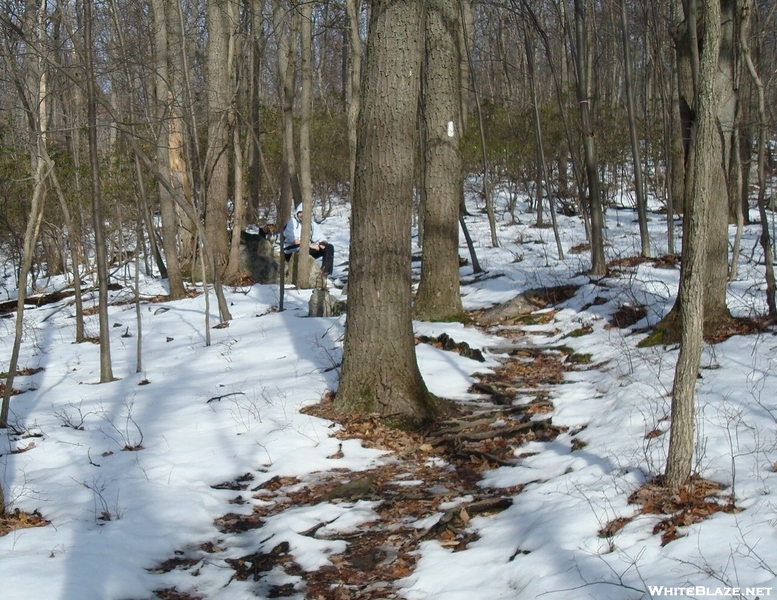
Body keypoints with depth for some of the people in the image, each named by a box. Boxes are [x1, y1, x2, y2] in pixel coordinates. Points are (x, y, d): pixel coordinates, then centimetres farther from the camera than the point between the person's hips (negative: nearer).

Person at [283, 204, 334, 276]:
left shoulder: (312, 224, 11)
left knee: (329, 247, -10)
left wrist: (323, 243, -15)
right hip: (292, 253, -6)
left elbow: (320, 238, 10)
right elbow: (294, 240, -18)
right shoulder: (292, 222, -6)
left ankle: (325, 272, -23)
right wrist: (310, 245, -25)